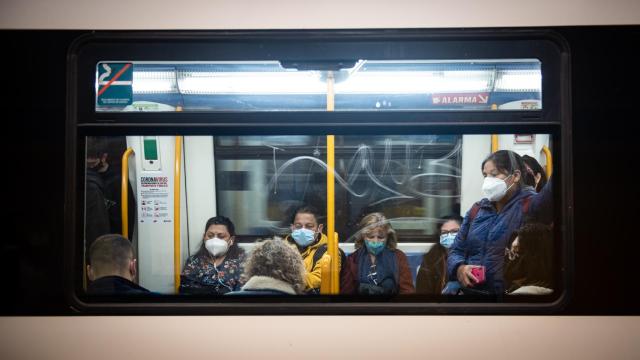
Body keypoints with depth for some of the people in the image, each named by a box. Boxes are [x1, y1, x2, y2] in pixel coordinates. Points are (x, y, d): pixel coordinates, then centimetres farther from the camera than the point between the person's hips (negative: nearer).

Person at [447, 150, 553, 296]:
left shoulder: (527, 205, -5)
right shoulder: (477, 209, 13)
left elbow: (547, 199, -29)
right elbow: (457, 250, 16)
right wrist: (459, 268, -7)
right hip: (470, 290, 4)